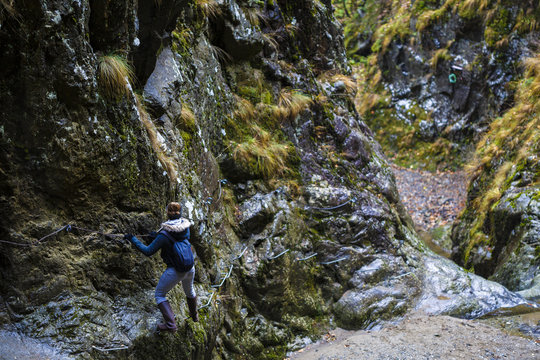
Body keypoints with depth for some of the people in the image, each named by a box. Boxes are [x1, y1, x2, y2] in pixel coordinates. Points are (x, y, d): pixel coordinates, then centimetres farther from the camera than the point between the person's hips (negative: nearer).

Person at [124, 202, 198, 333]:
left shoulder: (164, 235, -22)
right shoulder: (186, 227, -7)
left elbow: (148, 251, -17)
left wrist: (132, 239, -9)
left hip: (174, 271, -6)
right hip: (190, 268, 6)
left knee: (159, 295, 14)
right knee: (189, 290, 34)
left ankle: (170, 324, 4)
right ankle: (194, 315, 55)